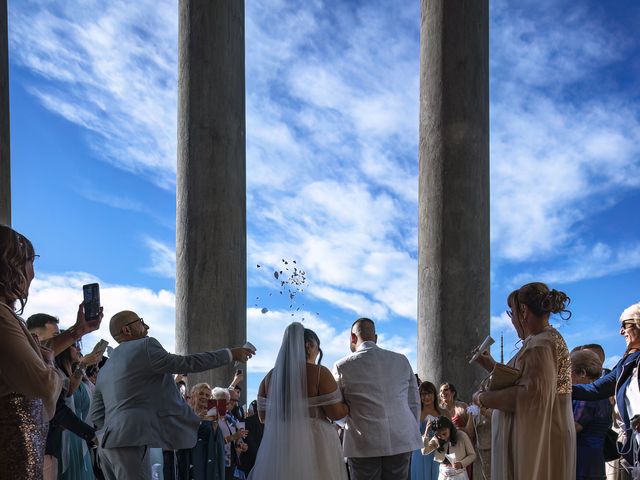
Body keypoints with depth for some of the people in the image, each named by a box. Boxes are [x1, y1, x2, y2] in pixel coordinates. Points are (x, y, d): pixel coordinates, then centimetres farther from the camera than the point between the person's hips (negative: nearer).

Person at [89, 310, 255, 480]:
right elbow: (185, 363, -8)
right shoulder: (145, 346, -2)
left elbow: (96, 416, 18)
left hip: (107, 446, 9)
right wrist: (230, 354, -1)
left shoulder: (105, 370, 22)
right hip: (130, 444, -9)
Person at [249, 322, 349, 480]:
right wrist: (350, 405, 12)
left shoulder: (270, 377, 6)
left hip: (276, 445, 4)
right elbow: (337, 413, -8)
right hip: (314, 444, -4)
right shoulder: (319, 373, -8)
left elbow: (263, 416, 13)